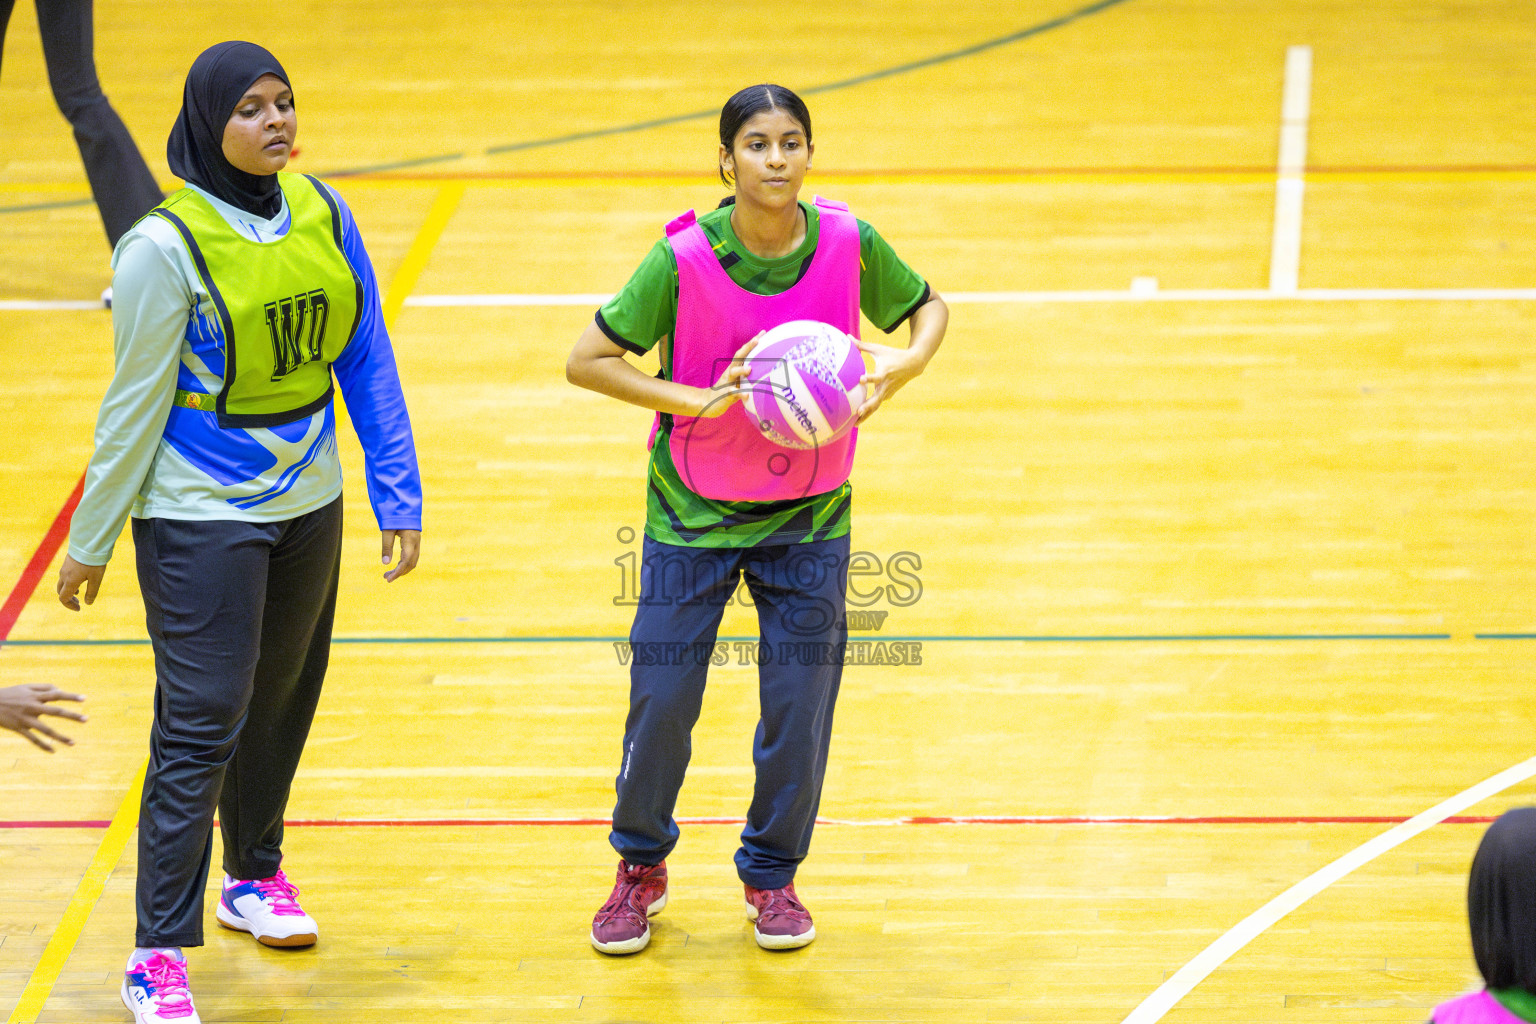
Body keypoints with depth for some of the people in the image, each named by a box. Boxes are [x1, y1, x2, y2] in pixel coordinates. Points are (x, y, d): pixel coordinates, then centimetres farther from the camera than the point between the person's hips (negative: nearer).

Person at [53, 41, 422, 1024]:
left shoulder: (322, 213, -2)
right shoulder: (167, 245, -17)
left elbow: (368, 360, 5)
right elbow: (135, 404, -10)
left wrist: (398, 491, 3)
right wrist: (91, 542, -5)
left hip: (308, 505, 6)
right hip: (200, 517, -5)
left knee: (283, 699, 18)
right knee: (201, 723, -6)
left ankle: (255, 872, 41)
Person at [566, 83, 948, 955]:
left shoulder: (849, 243, -12)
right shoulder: (684, 259, -18)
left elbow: (929, 305, 6)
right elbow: (587, 360, -14)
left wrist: (909, 362, -16)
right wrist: (696, 401, -25)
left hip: (809, 516, 1)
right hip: (693, 514, -1)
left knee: (800, 705, 2)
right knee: (662, 699, 2)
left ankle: (772, 875, 25)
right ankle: (642, 868, 27)